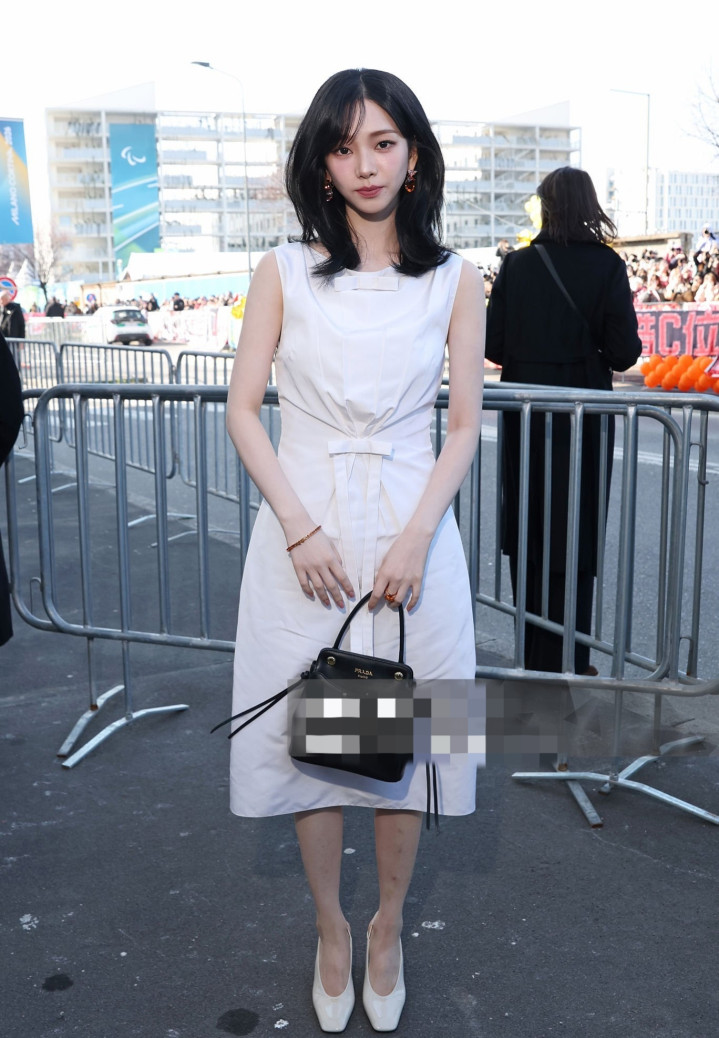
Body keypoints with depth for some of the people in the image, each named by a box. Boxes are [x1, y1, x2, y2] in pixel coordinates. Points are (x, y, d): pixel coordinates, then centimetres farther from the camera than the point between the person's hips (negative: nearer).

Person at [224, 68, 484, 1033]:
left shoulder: (455, 280, 3)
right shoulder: (284, 271, 2)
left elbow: (465, 426, 2)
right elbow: (243, 409, 0)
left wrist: (414, 538, -11)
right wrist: (301, 529, -11)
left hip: (411, 529, 0)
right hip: (303, 529, 0)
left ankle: (388, 925, 32)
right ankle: (331, 926, 31)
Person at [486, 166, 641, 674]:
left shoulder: (518, 265, -4)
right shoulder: (606, 265, -9)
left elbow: (493, 343, -4)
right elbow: (625, 350, -12)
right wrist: (590, 356, 9)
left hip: (526, 413, 2)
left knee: (527, 525, 14)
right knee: (575, 533, 7)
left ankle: (533, 653, 24)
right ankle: (566, 660, 13)